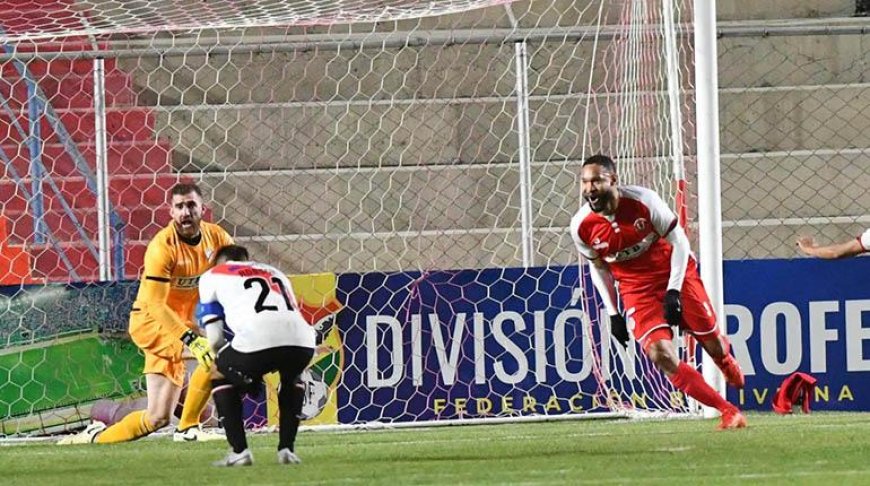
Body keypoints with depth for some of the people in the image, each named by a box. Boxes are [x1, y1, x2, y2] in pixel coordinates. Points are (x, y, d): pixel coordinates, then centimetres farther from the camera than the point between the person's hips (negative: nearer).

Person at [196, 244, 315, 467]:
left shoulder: (212, 276, 26)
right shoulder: (275, 273, 39)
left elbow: (215, 338, 20)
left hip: (257, 340, -4)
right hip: (302, 340, 4)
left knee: (219, 376, 26)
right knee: (291, 378, 38)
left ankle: (239, 451, 15)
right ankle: (287, 449, 26)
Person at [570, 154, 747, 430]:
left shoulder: (643, 201, -22)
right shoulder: (581, 227, -14)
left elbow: (679, 242, -12)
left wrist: (674, 291, -19)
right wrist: (613, 313, 5)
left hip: (675, 275, -1)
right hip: (637, 291, 1)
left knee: (712, 343, 6)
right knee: (660, 354, -18)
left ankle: (726, 360, 49)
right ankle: (728, 412, -11)